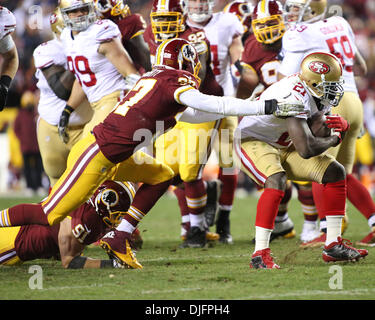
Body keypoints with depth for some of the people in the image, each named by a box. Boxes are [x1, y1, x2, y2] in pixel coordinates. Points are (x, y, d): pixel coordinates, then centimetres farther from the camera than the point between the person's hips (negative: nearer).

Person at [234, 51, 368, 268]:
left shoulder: (317, 94, -6)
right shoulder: (296, 97, -35)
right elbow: (306, 150, -42)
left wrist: (342, 125, -19)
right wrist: (334, 139, -22)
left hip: (283, 146, 9)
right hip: (253, 141, -9)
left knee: (335, 172, 0)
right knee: (276, 181, -36)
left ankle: (334, 245, 6)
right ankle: (260, 254, -32)